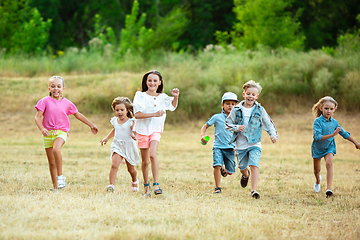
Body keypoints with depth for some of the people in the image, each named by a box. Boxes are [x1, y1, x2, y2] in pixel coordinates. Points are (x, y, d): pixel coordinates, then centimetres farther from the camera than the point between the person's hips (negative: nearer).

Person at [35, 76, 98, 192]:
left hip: (61, 132, -1)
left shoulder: (67, 103, 4)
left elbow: (78, 115, 19)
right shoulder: (45, 101, -1)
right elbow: (37, 117, -6)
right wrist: (42, 129, -24)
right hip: (48, 133, 1)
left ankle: (60, 176, -21)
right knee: (51, 162, 5)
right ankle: (55, 187, 15)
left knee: (56, 150, -32)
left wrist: (91, 125, 25)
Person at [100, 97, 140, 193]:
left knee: (131, 169, 15)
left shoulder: (131, 122, -10)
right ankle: (111, 185, -27)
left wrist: (135, 136, -45)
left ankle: (134, 181, 46)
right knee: (114, 165, -22)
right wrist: (107, 138, 27)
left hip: (129, 146, -2)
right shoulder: (115, 121, 6)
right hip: (117, 146, 2)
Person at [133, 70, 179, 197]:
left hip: (156, 130, 1)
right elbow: (137, 114, -16)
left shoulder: (162, 97, 4)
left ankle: (156, 185, -24)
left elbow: (173, 106, 22)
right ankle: (146, 186, 25)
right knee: (145, 161, 7)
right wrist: (154, 114, -23)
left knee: (152, 154, -23)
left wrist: (176, 97, 1)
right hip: (142, 130, -1)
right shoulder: (140, 96, -6)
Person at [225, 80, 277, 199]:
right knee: (242, 167, 15)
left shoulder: (260, 110, -2)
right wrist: (237, 128, -16)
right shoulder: (236, 110, -2)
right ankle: (245, 175, 52)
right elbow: (227, 123, 3)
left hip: (255, 144, -2)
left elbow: (269, 124, 6)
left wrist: (273, 135, -11)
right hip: (241, 145, 2)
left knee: (254, 165, -19)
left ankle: (254, 190, -18)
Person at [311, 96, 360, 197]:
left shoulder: (334, 122, -6)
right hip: (317, 148, -1)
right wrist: (332, 135, -41)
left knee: (329, 163, -25)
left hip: (329, 147, 1)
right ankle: (318, 180, 52)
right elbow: (318, 137, -32)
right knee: (317, 169, 15)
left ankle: (328, 189, -30)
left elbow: (344, 133, 9)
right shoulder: (317, 121, -21)